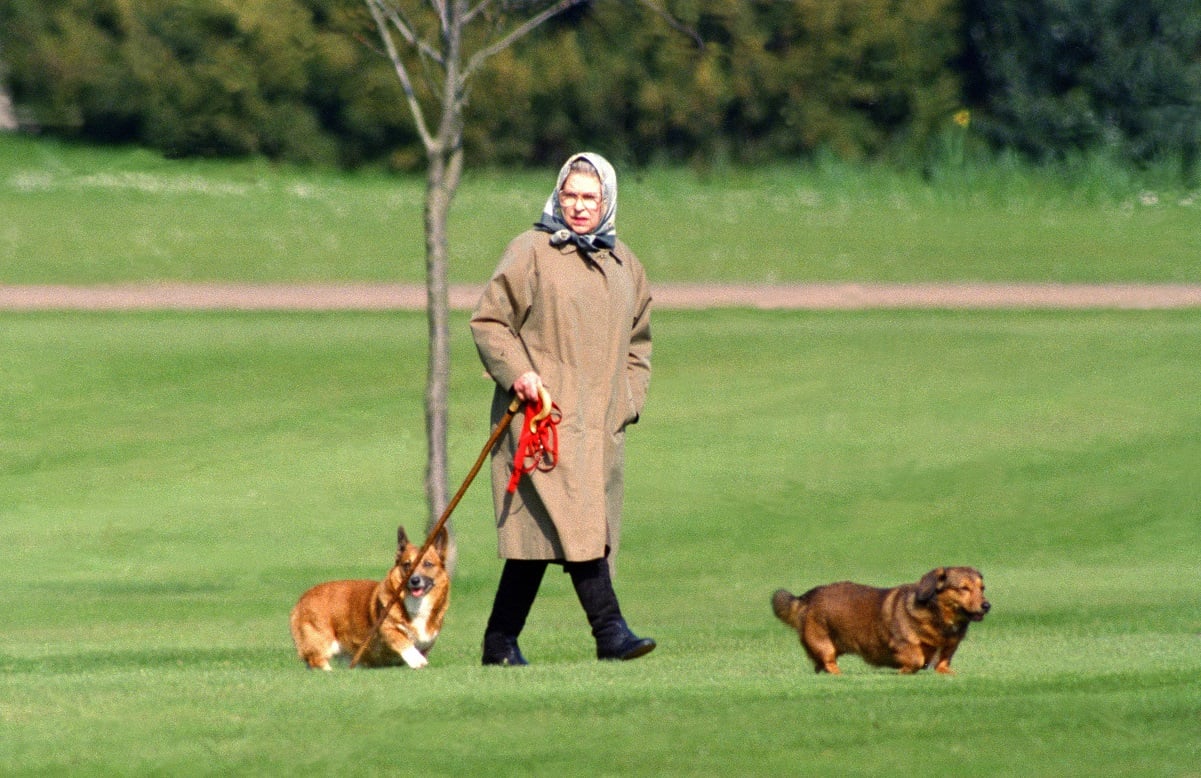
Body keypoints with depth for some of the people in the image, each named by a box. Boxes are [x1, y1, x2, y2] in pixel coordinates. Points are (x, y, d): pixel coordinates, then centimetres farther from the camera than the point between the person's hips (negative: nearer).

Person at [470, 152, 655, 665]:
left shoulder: (623, 263, 17)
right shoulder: (531, 252, -2)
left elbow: (637, 340, 26)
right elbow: (489, 322, -2)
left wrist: (630, 400, 14)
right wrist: (516, 371, -16)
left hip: (600, 421, 6)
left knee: (538, 532, 5)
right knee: (574, 520, -18)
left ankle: (501, 640, 8)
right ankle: (609, 631, -23)